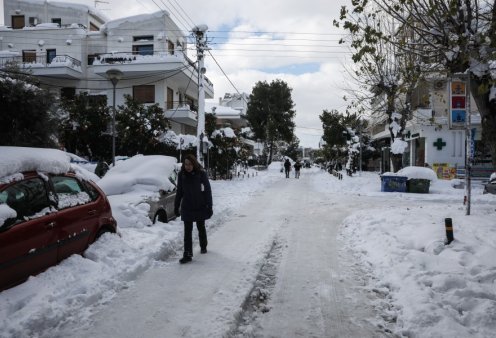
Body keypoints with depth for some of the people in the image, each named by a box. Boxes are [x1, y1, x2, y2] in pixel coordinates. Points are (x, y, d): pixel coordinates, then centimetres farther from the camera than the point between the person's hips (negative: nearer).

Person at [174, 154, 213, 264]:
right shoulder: (181, 175, -3)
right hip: (187, 207, 1)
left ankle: (203, 247, 38)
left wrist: (209, 206, -11)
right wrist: (176, 206, 8)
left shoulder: (201, 173, -11)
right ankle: (187, 255, 1)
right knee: (187, 231, -1)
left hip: (200, 207, -1)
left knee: (201, 227, 15)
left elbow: (207, 190, -7)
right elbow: (179, 191, 6)